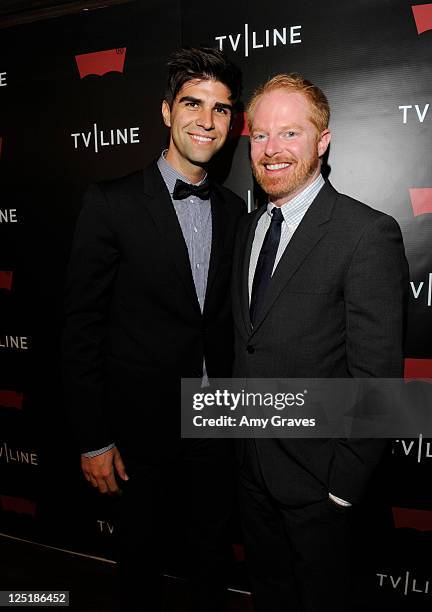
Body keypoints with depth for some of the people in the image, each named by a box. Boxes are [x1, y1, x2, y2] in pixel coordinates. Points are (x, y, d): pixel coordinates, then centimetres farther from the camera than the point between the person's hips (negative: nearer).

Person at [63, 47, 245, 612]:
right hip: (144, 431, -4)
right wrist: (93, 439, -10)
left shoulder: (233, 210, 4)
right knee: (144, 564, 18)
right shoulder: (111, 203, -11)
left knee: (211, 562, 21)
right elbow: (82, 327, -11)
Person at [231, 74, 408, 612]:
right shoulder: (248, 227, 5)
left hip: (313, 472, -6)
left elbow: (376, 376, -19)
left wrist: (345, 483, -15)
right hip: (251, 463, 6)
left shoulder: (368, 234, -19)